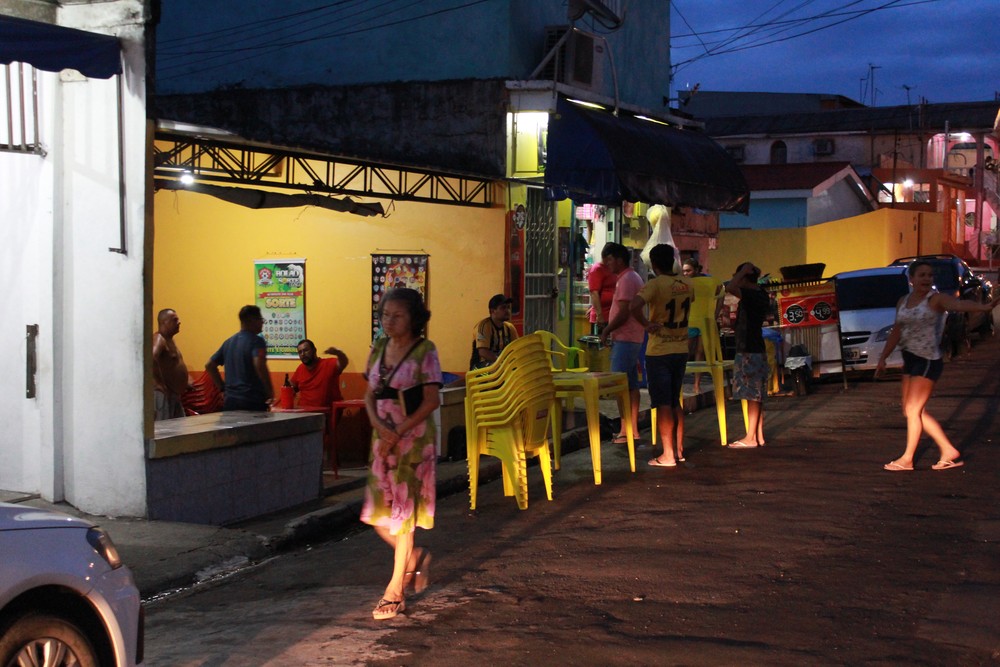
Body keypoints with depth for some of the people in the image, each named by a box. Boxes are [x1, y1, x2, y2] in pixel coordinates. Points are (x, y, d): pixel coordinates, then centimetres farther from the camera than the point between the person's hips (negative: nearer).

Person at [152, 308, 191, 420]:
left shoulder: (169, 340, 18)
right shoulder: (159, 339, -14)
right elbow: (152, 360, -32)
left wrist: (186, 381, 19)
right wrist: (160, 385, -28)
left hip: (174, 395, 10)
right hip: (163, 394, -10)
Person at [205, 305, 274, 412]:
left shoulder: (229, 342, 14)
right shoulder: (257, 341, -8)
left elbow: (209, 365, 19)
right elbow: (260, 365, -25)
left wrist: (223, 388, 18)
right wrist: (270, 392, -15)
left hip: (230, 401, 7)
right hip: (253, 402, -7)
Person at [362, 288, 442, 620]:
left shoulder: (424, 352, -8)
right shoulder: (379, 349, 9)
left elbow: (431, 400, -12)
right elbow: (370, 396, 9)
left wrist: (399, 432, -17)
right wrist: (379, 426, -10)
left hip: (413, 438, -6)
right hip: (383, 436, 6)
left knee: (403, 509, -2)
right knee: (378, 509, 5)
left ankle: (395, 592, 5)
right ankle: (413, 557, 32)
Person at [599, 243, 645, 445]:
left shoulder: (626, 280, -15)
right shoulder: (633, 277, 17)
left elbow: (623, 313, -20)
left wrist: (606, 331, -10)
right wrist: (611, 329, 17)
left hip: (625, 338, -10)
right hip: (633, 337, 10)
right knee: (631, 384, 11)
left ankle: (625, 431, -9)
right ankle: (633, 429, 14)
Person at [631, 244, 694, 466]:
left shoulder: (655, 284, -15)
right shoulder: (687, 283, 4)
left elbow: (635, 306, -32)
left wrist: (646, 324, -17)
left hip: (659, 352, -6)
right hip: (681, 349, 6)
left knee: (663, 404, -1)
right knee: (675, 402, 17)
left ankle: (668, 455, 1)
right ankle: (679, 449, 22)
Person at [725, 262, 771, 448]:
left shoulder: (751, 295, -16)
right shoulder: (761, 295, 12)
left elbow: (730, 287, -30)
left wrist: (743, 271, -18)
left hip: (748, 352, -10)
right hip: (757, 349, 10)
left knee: (752, 396, -7)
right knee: (756, 396, 11)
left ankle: (751, 438, -5)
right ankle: (759, 436, 14)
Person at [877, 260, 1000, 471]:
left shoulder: (936, 299, -11)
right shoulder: (903, 302, 10)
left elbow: (959, 305, -31)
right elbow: (896, 332, 19)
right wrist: (883, 358, 18)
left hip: (928, 361, -8)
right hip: (910, 360, 8)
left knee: (913, 410, -3)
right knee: (911, 411, 11)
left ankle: (907, 459, 11)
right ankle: (949, 452, 18)